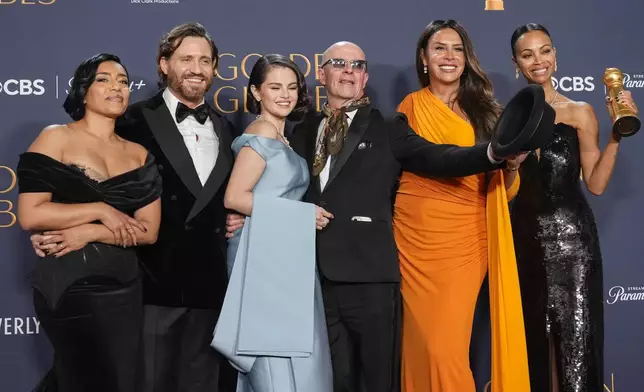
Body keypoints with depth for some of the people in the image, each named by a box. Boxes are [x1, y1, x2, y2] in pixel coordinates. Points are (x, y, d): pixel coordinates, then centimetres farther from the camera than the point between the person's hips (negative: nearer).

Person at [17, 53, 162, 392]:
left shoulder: (140, 155, 8)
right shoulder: (55, 139, -2)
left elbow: (149, 231, 0)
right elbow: (30, 215, -12)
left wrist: (88, 233, -13)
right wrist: (101, 210, -11)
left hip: (125, 288, 5)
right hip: (69, 286, -4)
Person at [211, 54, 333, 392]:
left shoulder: (280, 138, 17)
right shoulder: (261, 136, -10)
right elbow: (234, 197, -18)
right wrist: (300, 214, -15)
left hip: (284, 254, 9)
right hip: (264, 253, -9)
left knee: (291, 353, 10)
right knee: (276, 356, -8)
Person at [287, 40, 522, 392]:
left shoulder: (387, 130, 5)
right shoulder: (303, 132, 14)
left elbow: (437, 158, -8)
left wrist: (494, 152, -24)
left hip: (369, 276, -3)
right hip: (316, 275, 3)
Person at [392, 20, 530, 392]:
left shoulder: (484, 110, 7)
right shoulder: (411, 106, 5)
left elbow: (505, 192, 4)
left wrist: (511, 167, -15)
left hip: (466, 239, 0)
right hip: (417, 236, 0)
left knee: (449, 346, -2)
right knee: (425, 342, 5)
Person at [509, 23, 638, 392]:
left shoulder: (579, 112, 3)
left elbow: (596, 183, -4)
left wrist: (616, 135, -13)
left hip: (571, 237, -2)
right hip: (524, 238, 2)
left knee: (575, 335, -3)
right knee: (530, 335, 11)